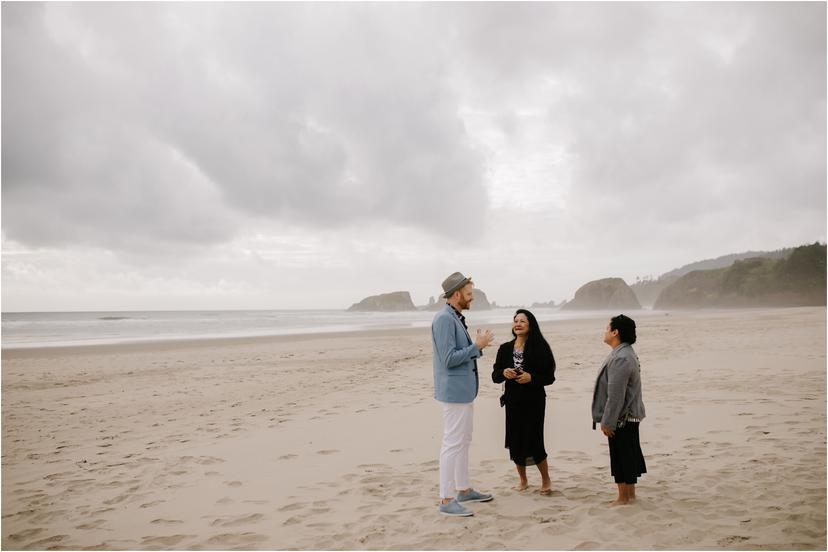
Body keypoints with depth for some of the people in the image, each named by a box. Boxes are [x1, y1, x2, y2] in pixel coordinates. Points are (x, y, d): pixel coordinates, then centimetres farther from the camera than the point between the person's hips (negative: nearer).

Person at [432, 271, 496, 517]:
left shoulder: (456, 317, 13)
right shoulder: (444, 319, -18)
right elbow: (449, 359, -22)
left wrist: (478, 345, 2)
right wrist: (477, 345, -16)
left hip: (465, 390, 10)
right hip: (454, 390, -10)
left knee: (463, 441, 17)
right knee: (453, 443, -6)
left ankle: (463, 490, 28)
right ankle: (446, 500, 0)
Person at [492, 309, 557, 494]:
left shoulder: (540, 348, -6)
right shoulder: (505, 349, 4)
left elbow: (550, 377, -6)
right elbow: (495, 376, 6)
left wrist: (531, 377, -22)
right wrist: (503, 373, -16)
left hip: (534, 402, -4)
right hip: (513, 402, 4)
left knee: (534, 443, -4)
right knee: (515, 443, 8)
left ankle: (546, 481, 21)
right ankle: (523, 480, 31)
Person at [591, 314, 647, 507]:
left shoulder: (621, 358, -24)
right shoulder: (626, 353, 11)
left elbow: (615, 395, -25)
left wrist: (607, 421, -20)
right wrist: (607, 419, 22)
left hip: (621, 418, -10)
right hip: (630, 415, 10)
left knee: (620, 457, 1)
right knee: (630, 455, 17)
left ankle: (623, 498, 11)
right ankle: (630, 494, 27)